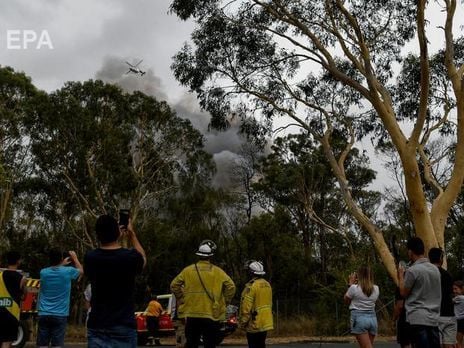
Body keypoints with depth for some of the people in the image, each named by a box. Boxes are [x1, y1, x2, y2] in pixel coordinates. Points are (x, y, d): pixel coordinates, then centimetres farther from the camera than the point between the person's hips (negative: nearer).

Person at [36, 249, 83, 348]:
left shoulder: (43, 272, 1)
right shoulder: (68, 271, -7)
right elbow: (81, 271, 17)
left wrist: (62, 264, 36)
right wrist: (75, 258, 30)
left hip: (44, 314, 3)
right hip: (60, 315, -3)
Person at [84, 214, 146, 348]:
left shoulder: (90, 258, -3)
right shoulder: (130, 257, -9)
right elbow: (143, 259, 16)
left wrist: (109, 235, 26)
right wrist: (132, 234, 25)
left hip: (97, 328, 2)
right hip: (124, 327, -2)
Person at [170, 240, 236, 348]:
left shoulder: (188, 270, 0)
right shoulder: (218, 272, -3)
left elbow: (174, 285, 1)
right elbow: (231, 287, -6)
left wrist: (182, 300, 12)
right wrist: (223, 302, 6)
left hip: (191, 315, 2)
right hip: (212, 315, -1)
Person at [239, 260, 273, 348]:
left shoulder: (251, 286, -18)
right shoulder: (267, 284, 8)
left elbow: (246, 307, -19)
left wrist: (242, 322, -9)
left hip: (254, 325, -8)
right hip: (265, 324, 8)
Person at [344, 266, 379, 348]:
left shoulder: (354, 288, -8)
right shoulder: (376, 288, 6)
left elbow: (346, 300, 8)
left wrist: (350, 284, 12)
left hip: (359, 318, -5)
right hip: (372, 318, 5)